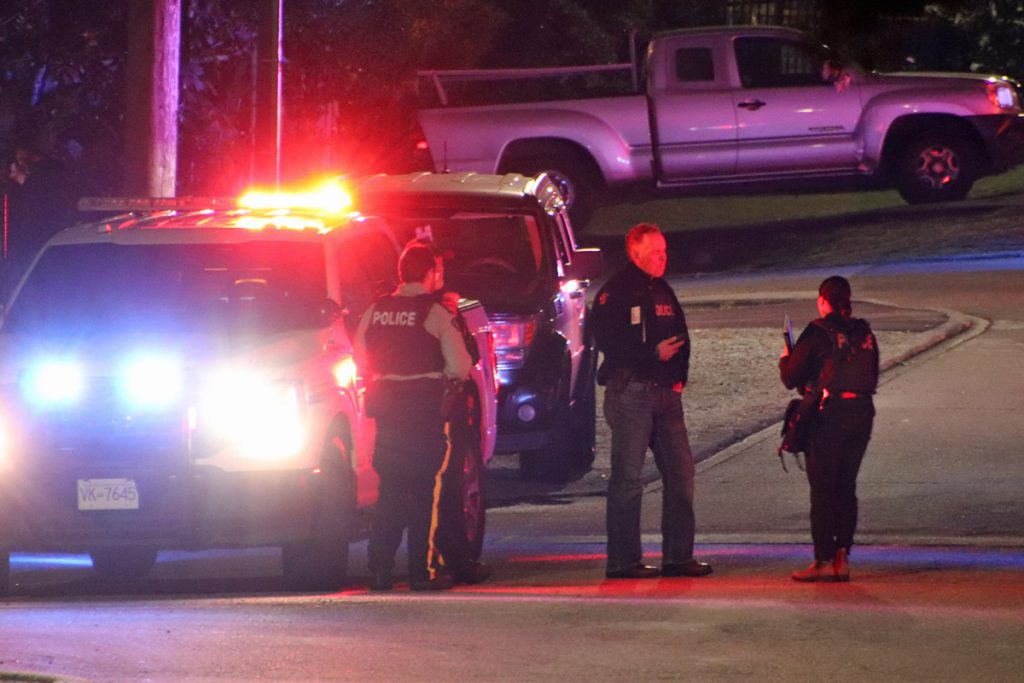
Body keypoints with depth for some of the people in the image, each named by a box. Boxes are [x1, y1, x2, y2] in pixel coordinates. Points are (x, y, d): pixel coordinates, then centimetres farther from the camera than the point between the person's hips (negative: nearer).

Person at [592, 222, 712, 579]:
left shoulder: (663, 292, 19)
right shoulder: (616, 292, -6)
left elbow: (680, 338, 23)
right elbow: (608, 341, -14)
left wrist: (679, 376, 7)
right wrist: (653, 354, -17)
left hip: (665, 392, 8)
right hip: (630, 390, -8)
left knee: (680, 472, 5)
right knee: (628, 477, -6)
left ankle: (678, 556, 11)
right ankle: (623, 560, -4)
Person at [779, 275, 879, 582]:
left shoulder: (818, 333, -9)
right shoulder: (865, 334, 9)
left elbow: (791, 378, -7)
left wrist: (785, 359, 16)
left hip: (827, 415, -6)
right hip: (862, 413, 6)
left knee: (822, 489, -1)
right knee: (846, 488, 11)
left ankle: (824, 560, -3)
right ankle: (842, 558, 9)